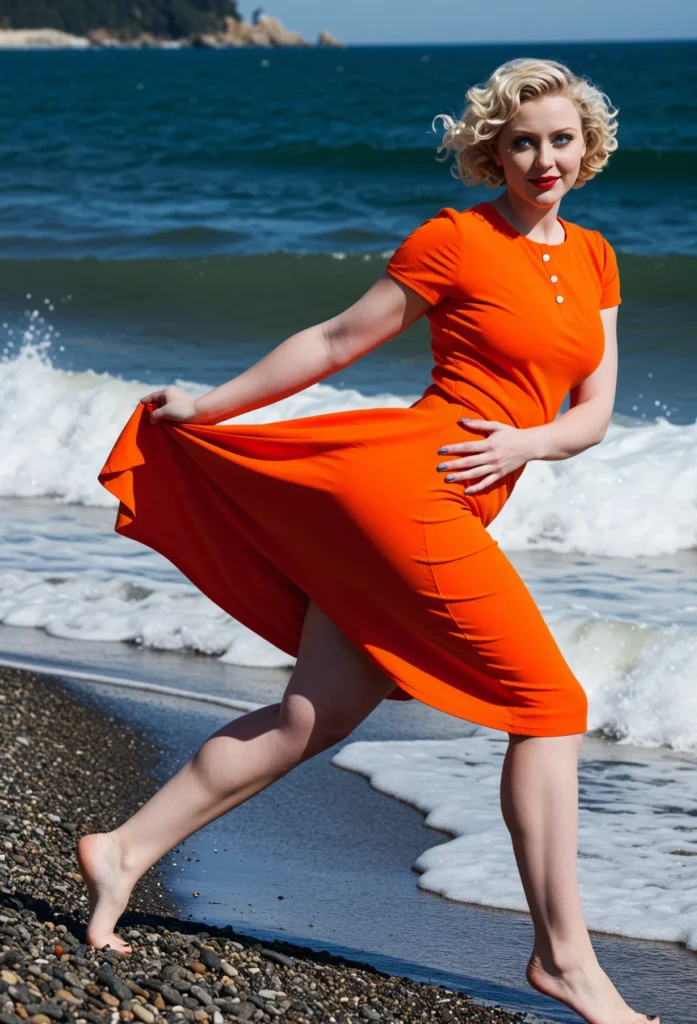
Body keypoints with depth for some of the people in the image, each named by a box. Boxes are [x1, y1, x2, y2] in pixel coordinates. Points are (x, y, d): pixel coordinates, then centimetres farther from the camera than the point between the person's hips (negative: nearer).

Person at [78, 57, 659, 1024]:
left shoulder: (593, 259, 15)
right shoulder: (453, 240, -4)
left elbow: (594, 412, 13)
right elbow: (336, 341, 4)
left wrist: (528, 443, -8)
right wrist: (208, 406, 9)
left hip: (454, 508, 7)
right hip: (403, 475, -7)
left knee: (314, 717, 8)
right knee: (548, 703, -8)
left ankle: (125, 850, 16)